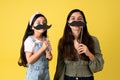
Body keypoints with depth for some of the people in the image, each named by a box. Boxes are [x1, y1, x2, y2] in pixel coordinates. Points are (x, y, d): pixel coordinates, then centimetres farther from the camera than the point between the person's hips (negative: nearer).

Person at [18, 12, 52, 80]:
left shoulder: (46, 40, 4)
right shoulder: (29, 40, -13)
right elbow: (29, 60, -18)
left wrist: (49, 56, -8)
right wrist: (42, 48, -22)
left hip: (45, 72, 5)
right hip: (34, 73, -5)